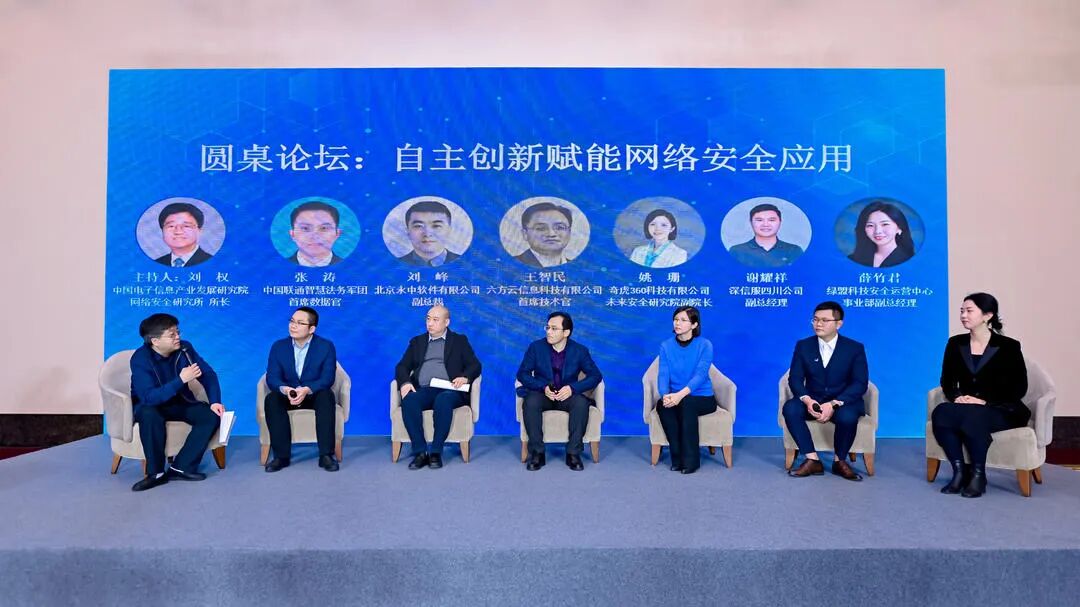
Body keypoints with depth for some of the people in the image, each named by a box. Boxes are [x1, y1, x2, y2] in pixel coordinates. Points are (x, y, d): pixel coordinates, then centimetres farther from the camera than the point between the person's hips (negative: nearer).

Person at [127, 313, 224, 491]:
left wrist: (215, 402, -22)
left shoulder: (184, 348, -12)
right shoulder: (140, 359, -24)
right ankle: (156, 473, -23)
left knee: (211, 415, -20)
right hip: (149, 405, -4)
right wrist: (181, 380, -41)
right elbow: (149, 398, -35)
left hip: (179, 402, 4)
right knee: (150, 415, -38)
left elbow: (208, 374, -9)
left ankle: (181, 467, -17)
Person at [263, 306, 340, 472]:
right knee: (271, 399, -29)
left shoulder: (326, 346, -8)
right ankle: (282, 456, -23)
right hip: (287, 395, 2)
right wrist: (285, 390, -32)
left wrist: (306, 390, -36)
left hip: (314, 395, -2)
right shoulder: (278, 346, 0)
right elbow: (272, 377, -9)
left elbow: (328, 378, -17)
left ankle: (326, 454, -33)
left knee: (327, 395, -34)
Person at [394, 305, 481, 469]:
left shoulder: (459, 340, 18)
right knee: (408, 400, -31)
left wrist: (465, 377, -15)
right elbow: (402, 366, 15)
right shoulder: (417, 341, 24)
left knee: (443, 400, -37)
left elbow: (475, 365, 7)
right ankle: (420, 452, -25)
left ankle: (436, 452, -26)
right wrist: (405, 382, -8)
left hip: (449, 390, -2)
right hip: (423, 390, 2)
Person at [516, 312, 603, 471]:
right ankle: (537, 453, -22)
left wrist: (572, 388, -21)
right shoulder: (536, 347, -3)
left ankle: (573, 453, -20)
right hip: (543, 394, 0)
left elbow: (596, 375, -4)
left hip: (567, 395, 0)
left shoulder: (580, 351, -2)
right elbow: (522, 373, -3)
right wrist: (543, 387, -21)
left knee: (581, 403, -33)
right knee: (531, 402, -33)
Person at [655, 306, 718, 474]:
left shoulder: (705, 345, -7)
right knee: (662, 404, -30)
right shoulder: (666, 346, 2)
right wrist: (665, 395, -31)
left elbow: (700, 375, -20)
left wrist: (680, 394, -37)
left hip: (703, 398, -2)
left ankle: (691, 459, -23)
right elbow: (663, 375, -8)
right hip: (676, 397, 3)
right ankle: (677, 457, -17)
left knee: (686, 403, -35)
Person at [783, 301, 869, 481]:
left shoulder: (855, 348, -2)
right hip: (813, 400, 2)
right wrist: (807, 400, -25)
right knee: (790, 408, -28)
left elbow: (860, 384, -11)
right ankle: (812, 460, -20)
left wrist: (833, 404, -26)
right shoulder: (803, 346, 3)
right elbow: (795, 378, -3)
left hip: (843, 402, -2)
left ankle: (840, 461, -7)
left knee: (847, 417, -35)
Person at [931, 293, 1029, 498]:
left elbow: (1018, 388, -4)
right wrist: (956, 397, -12)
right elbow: (947, 381, 10)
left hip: (1001, 411, -3)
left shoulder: (1008, 346, -2)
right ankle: (960, 471, -21)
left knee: (972, 417, -37)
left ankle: (978, 474, -18)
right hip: (964, 407, 3)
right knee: (941, 412, -30)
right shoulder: (955, 343, 8)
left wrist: (985, 401, -18)